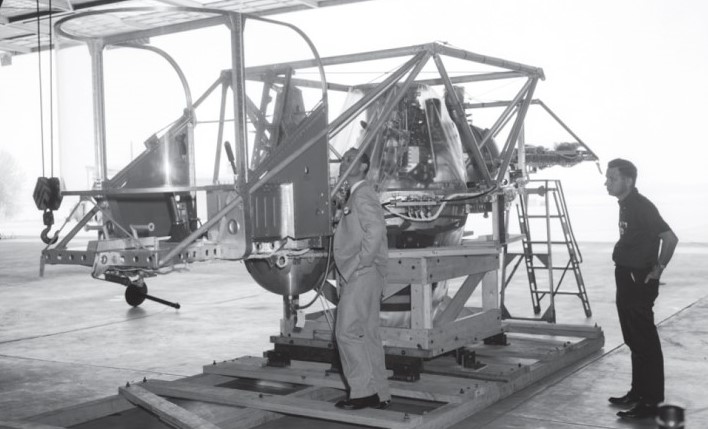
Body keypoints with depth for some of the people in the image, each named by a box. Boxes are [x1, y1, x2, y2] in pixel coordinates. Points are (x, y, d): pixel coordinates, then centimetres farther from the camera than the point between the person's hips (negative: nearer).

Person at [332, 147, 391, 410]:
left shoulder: (363, 195, -10)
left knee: (348, 332, -9)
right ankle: (378, 395, 14)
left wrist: (357, 264, -20)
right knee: (367, 335, 10)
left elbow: (375, 231, -24)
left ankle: (363, 391, -3)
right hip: (356, 277, 10)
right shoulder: (353, 196, 21)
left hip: (362, 274, -10)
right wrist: (347, 271, 16)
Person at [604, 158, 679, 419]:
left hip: (640, 282, -10)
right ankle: (638, 392, 29)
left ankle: (651, 402, 1)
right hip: (627, 280, 10)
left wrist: (658, 268, -17)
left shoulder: (641, 206, -17)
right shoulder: (626, 205, 11)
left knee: (645, 342, -5)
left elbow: (670, 238, -23)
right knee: (634, 340, 17)